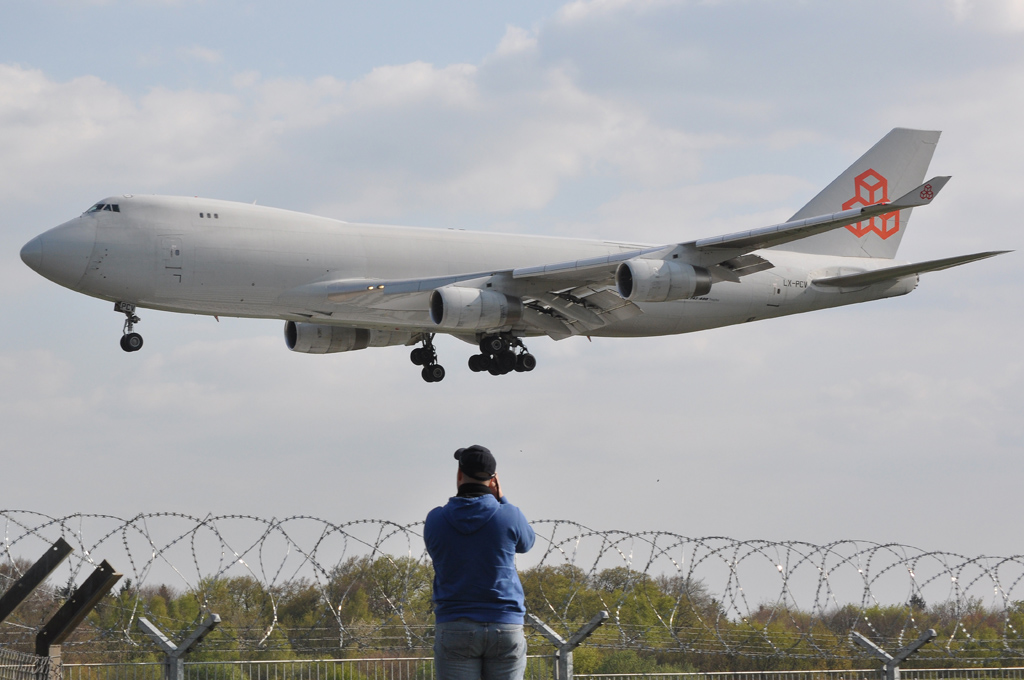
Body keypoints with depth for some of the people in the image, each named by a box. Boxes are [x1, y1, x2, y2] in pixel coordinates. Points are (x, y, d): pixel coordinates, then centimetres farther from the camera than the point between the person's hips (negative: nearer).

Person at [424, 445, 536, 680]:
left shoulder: (435, 520, -2)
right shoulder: (509, 515, -4)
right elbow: (525, 543, 18)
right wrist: (500, 501, 15)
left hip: (454, 628, 0)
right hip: (504, 627, 0)